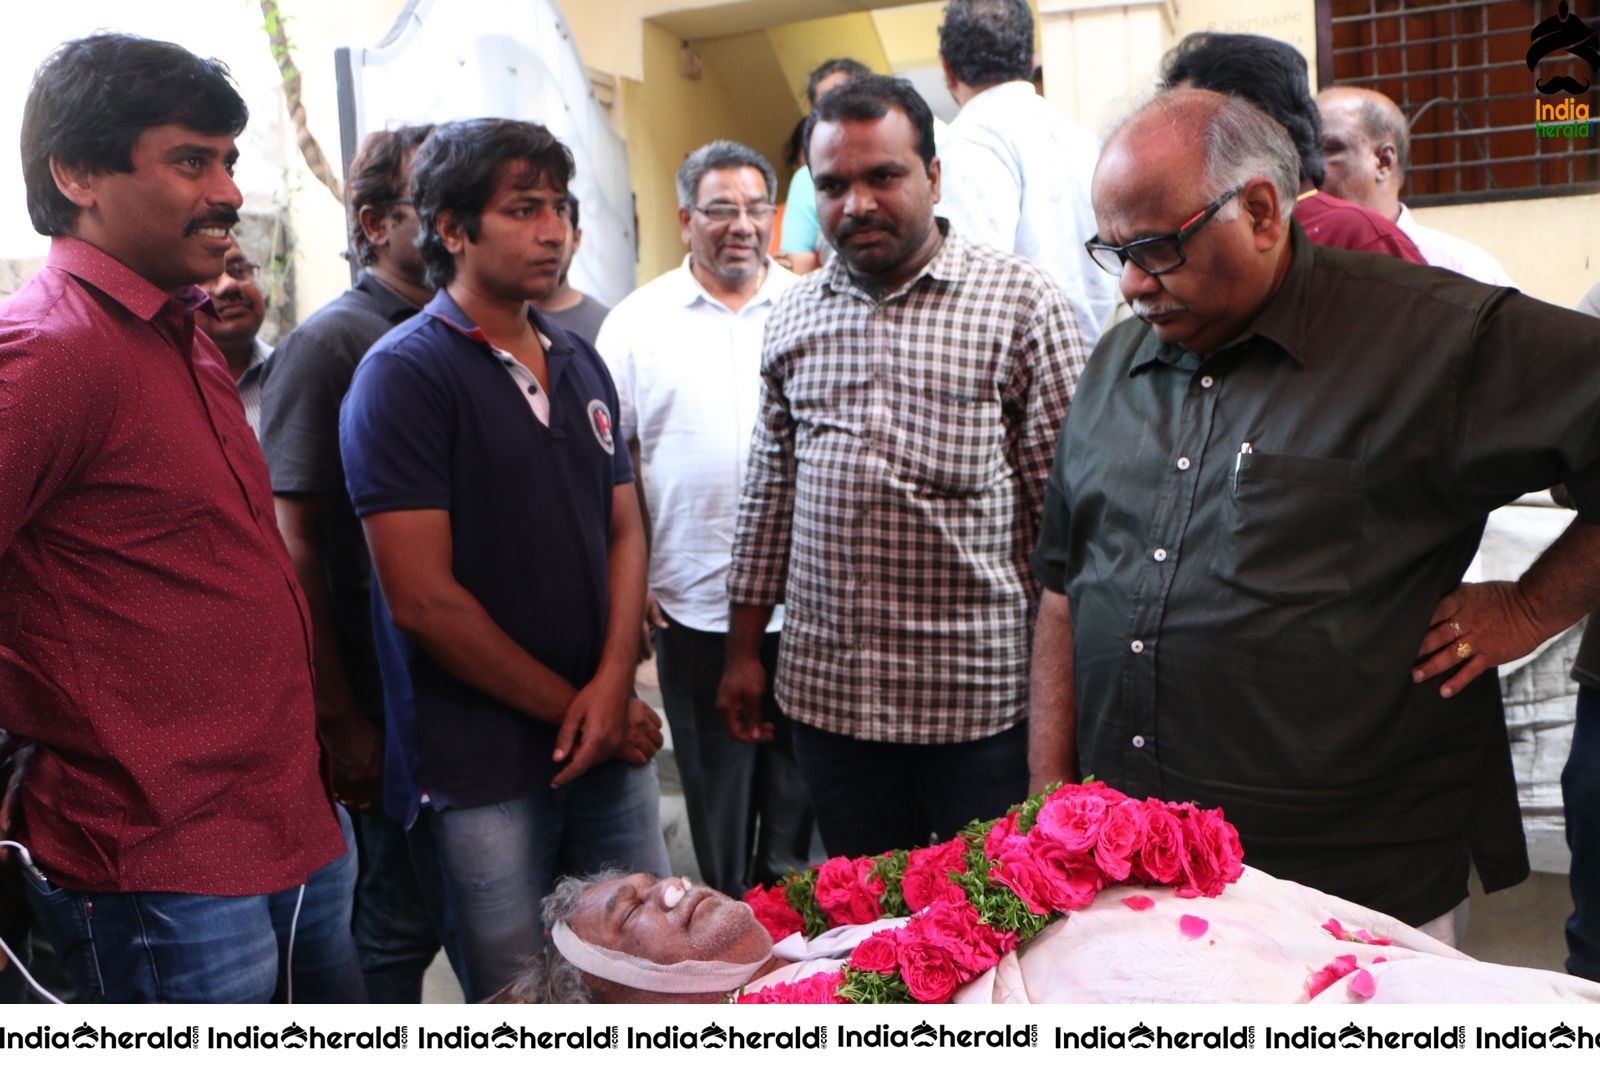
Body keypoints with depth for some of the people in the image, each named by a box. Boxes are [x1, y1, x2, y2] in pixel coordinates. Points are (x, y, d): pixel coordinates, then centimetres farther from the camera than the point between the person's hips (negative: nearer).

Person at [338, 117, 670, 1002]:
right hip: (482, 769, -6)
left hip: (611, 742, 6)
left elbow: (624, 529, 10)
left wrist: (614, 683, -7)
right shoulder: (403, 374, -10)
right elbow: (423, 599, -16)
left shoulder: (579, 363, 11)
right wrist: (573, 709, -9)